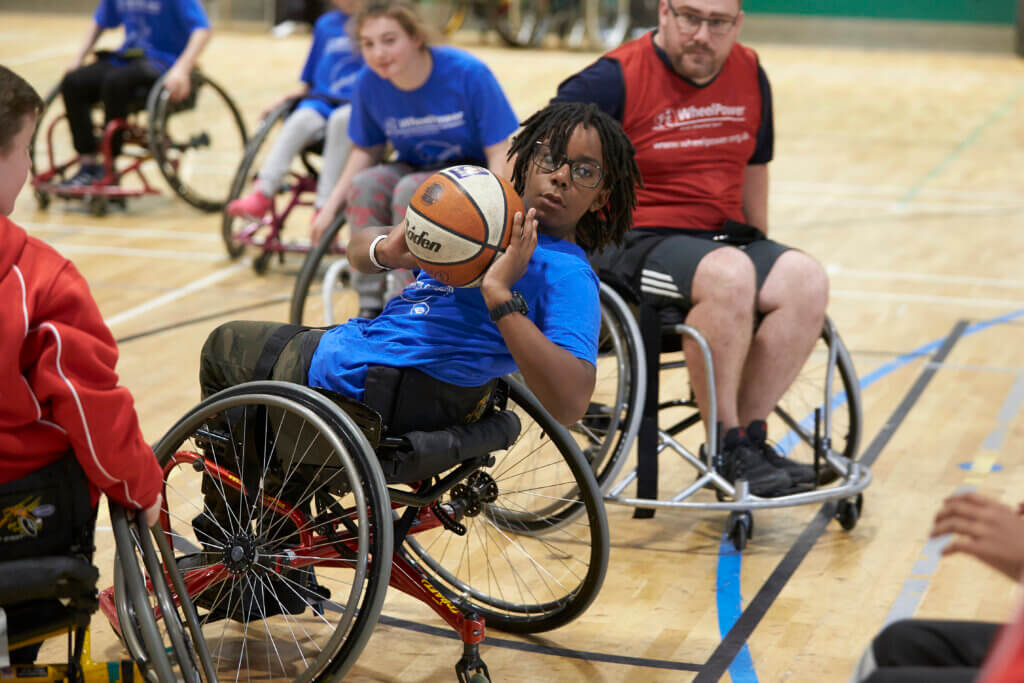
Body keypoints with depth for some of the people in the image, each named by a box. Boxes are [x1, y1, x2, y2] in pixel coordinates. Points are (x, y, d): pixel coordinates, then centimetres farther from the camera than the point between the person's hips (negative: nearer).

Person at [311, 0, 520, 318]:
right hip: (415, 170, 5)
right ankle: (370, 306, -20)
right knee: (364, 185, -26)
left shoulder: (469, 73, -20)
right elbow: (367, 151, 9)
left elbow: (500, 152, -17)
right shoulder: (369, 84, -8)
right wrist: (331, 206, 0)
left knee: (411, 191, -33)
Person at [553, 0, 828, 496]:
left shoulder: (750, 76, 10)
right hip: (630, 245, -6)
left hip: (720, 240, 6)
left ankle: (748, 434, -15)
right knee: (727, 276, -36)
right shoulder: (615, 79, -8)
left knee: (807, 281, -22)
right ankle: (725, 449, -23)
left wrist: (759, 250, 27)